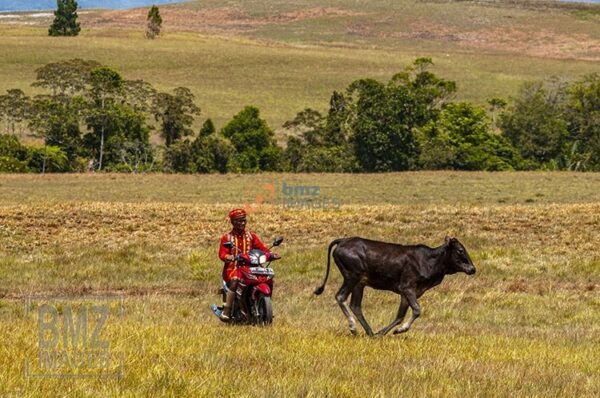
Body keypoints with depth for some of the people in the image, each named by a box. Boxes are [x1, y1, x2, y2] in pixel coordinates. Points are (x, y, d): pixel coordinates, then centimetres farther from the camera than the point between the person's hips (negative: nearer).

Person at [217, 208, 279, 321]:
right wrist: (233, 257, -28)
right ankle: (226, 311, -38)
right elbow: (222, 254, -6)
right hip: (233, 267, -3)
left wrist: (270, 254, -16)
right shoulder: (227, 237, 7)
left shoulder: (251, 236, 17)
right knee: (234, 280, -38)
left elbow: (262, 247, 6)